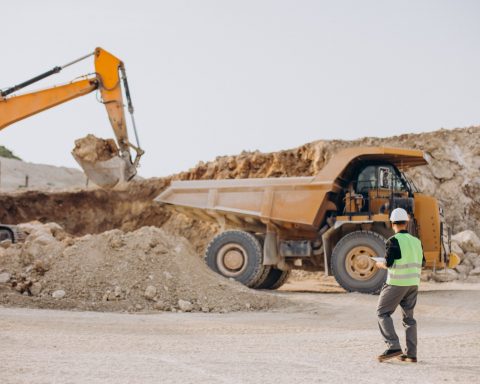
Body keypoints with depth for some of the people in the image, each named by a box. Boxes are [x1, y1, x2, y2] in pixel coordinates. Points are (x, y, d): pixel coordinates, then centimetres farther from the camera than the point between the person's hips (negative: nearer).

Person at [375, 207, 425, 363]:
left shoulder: (394, 241, -11)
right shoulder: (416, 241, 8)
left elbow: (388, 263, -15)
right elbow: (421, 263, 14)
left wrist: (380, 264, 6)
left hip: (396, 284, -6)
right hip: (413, 283, 6)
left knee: (383, 313, 3)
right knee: (408, 317, 12)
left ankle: (393, 346, -11)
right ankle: (411, 354, 10)